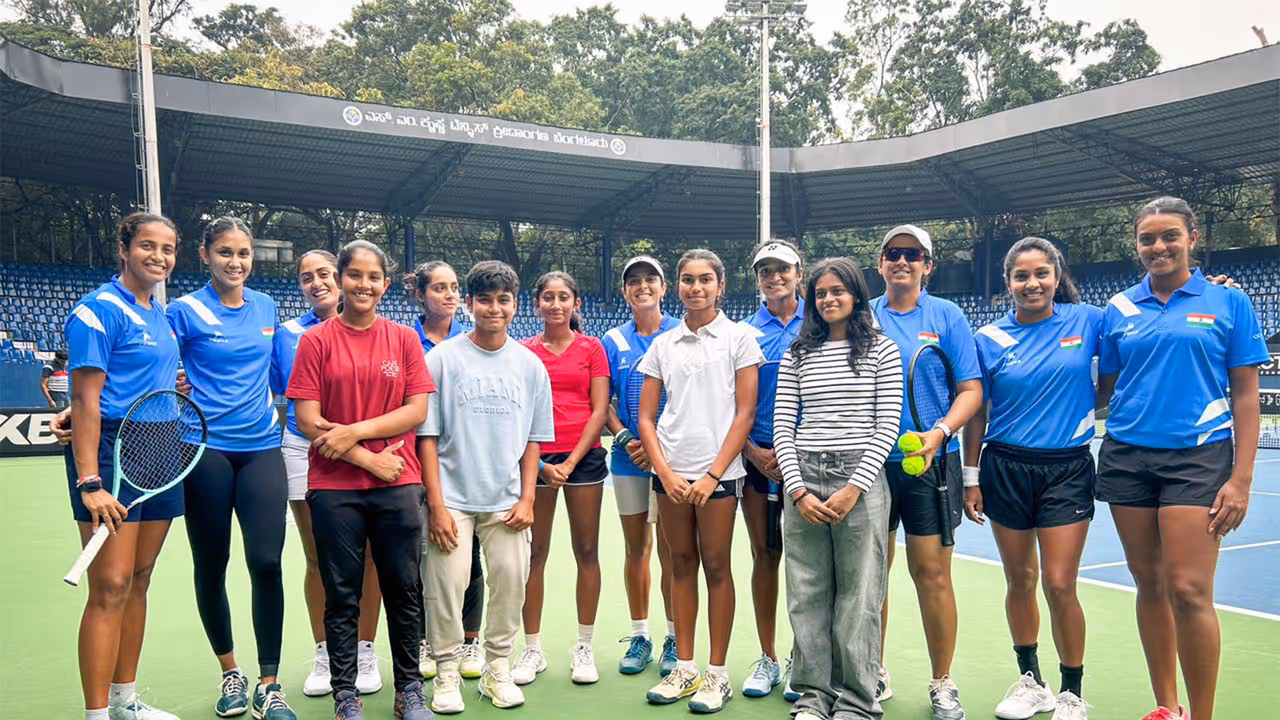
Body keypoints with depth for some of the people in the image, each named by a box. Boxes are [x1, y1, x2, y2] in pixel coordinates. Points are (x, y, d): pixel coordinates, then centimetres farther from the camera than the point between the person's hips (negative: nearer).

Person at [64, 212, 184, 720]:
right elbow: (85, 400, -15)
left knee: (139, 582, 13)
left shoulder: (160, 314, 15)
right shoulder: (98, 310, -9)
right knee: (111, 587, -7)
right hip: (111, 454, -8)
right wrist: (89, 482, -21)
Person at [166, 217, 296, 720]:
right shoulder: (186, 310, -1)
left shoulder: (265, 307, 10)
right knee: (211, 564, 8)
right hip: (206, 448, -2)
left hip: (261, 448, 2)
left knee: (266, 561, -8)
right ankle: (230, 672, 27)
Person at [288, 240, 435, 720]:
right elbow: (308, 420, -4)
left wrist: (355, 432, -11)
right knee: (342, 596, 7)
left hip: (398, 485, 1)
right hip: (334, 487, -1)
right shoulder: (316, 340, 2)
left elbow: (417, 410, -1)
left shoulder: (404, 338, 7)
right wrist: (369, 459, -11)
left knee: (404, 591, 8)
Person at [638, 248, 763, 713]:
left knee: (716, 568, 2)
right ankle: (684, 669, 20)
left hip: (718, 473, -3)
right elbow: (646, 418, 8)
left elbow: (745, 413, -5)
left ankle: (717, 675, 13)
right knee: (681, 565, 9)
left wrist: (713, 475, -10)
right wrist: (665, 473, -5)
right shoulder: (663, 345, 9)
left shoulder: (738, 338, 0)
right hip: (670, 474, 3)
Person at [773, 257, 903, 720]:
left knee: (858, 595, 1)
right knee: (807, 594, 6)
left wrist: (854, 488, -11)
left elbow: (887, 427, -1)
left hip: (860, 478, -2)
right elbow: (782, 426, 8)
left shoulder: (882, 351, 4)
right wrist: (798, 490, -4)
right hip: (804, 479, 3)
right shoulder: (797, 355, 11)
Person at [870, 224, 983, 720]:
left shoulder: (947, 316, 3)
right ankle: (874, 674, 25)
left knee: (932, 572, 0)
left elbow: (971, 390, 0)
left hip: (929, 461, -2)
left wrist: (940, 433, -16)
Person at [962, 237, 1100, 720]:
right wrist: (971, 479, 4)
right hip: (1005, 467, 1)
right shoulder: (989, 339, 0)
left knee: (1060, 585, -4)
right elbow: (976, 413, 5)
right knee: (1019, 581, 10)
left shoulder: (1087, 321, -1)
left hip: (1067, 468, -1)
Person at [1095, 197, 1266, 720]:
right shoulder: (1119, 308, 9)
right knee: (1149, 585, 8)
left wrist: (1241, 479, -6)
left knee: (1188, 590, -9)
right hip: (1127, 456, 3)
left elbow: (1246, 397, 1)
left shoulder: (1229, 302, 2)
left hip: (1197, 458, -3)